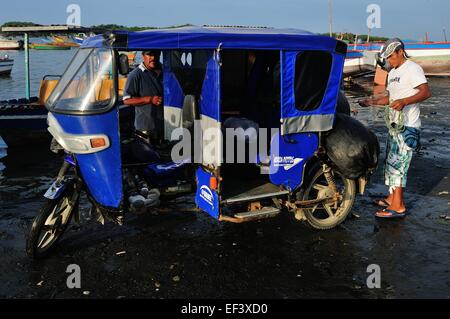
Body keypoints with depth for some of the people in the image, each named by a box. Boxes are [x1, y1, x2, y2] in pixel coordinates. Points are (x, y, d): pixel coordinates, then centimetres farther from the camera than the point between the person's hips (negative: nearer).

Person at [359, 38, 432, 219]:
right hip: (395, 125, 10)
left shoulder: (412, 69, -11)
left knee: (397, 163, -12)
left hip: (408, 127, -10)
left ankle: (398, 207, -9)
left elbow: (426, 92, -21)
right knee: (391, 162, 15)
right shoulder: (392, 73, 19)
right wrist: (373, 102, 11)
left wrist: (404, 101, -34)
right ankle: (392, 197, 28)